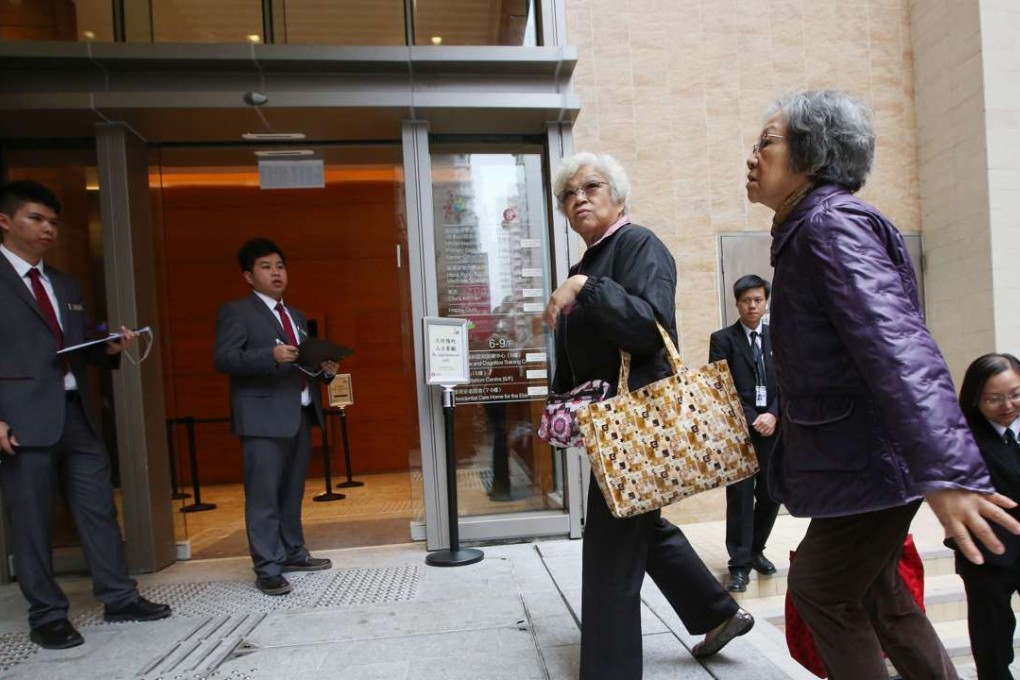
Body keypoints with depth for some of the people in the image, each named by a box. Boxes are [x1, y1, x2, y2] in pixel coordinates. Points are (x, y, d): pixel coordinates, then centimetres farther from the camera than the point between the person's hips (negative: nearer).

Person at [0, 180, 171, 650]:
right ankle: (47, 616, 18)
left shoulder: (66, 285, 17)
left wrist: (110, 349, -2)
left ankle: (119, 598, 20)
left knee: (99, 509, 10)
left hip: (77, 415, 6)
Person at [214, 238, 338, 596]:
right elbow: (223, 359, -14)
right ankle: (267, 569, 3)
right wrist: (271, 355, -26)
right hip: (264, 416, -7)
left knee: (292, 491, 14)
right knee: (263, 496, -4)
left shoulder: (296, 316, 21)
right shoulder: (236, 311, -2)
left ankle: (293, 552, 26)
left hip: (301, 413, 7)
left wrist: (325, 370, 3)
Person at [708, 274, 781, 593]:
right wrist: (752, 421, -12)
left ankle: (756, 550, 29)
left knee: (771, 494, 8)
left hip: (772, 428, 4)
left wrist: (773, 415, -10)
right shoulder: (723, 339, 0)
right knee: (740, 496, -5)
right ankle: (740, 564, 2)